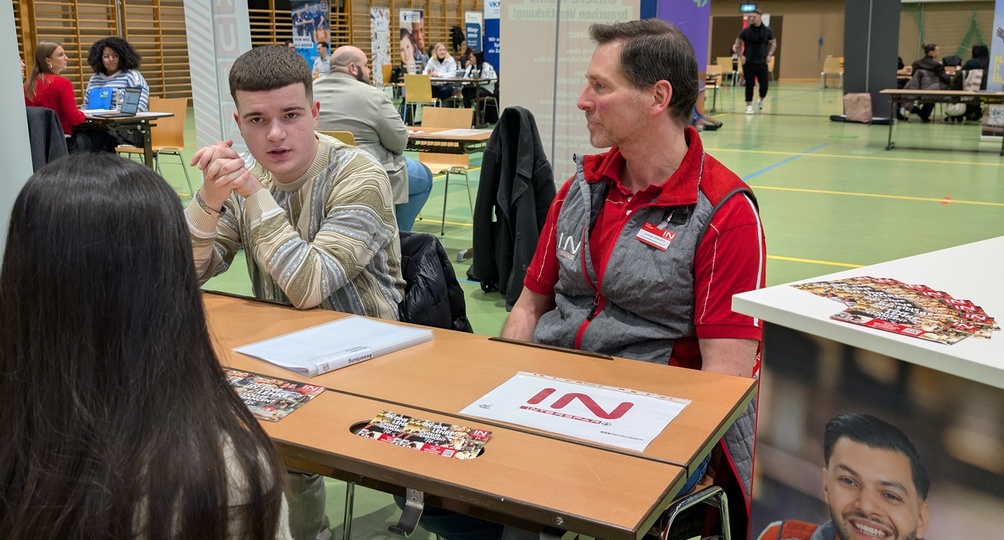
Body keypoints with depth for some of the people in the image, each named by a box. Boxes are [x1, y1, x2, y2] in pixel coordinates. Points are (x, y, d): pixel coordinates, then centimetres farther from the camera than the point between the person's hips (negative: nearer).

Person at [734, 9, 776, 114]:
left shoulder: (767, 31, 2)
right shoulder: (745, 31, -1)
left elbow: (773, 43, 13)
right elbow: (737, 44, 5)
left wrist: (770, 55, -1)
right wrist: (741, 55, -7)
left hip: (762, 62, 1)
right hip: (748, 63, -1)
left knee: (764, 84, 1)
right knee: (749, 85, -2)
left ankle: (761, 100, 28)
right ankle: (749, 106, 7)